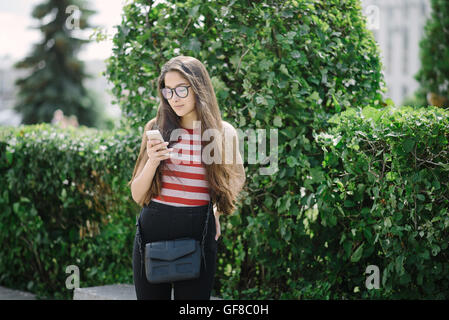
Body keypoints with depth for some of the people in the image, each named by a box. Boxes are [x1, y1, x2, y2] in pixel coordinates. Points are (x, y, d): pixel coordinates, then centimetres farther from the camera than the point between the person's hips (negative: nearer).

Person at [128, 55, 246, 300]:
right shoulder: (156, 128, 2)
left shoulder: (223, 132, 0)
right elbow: (138, 195, 2)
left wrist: (216, 211, 5)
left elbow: (237, 176, 19)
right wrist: (152, 162, -16)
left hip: (198, 233, -1)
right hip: (152, 230, 1)